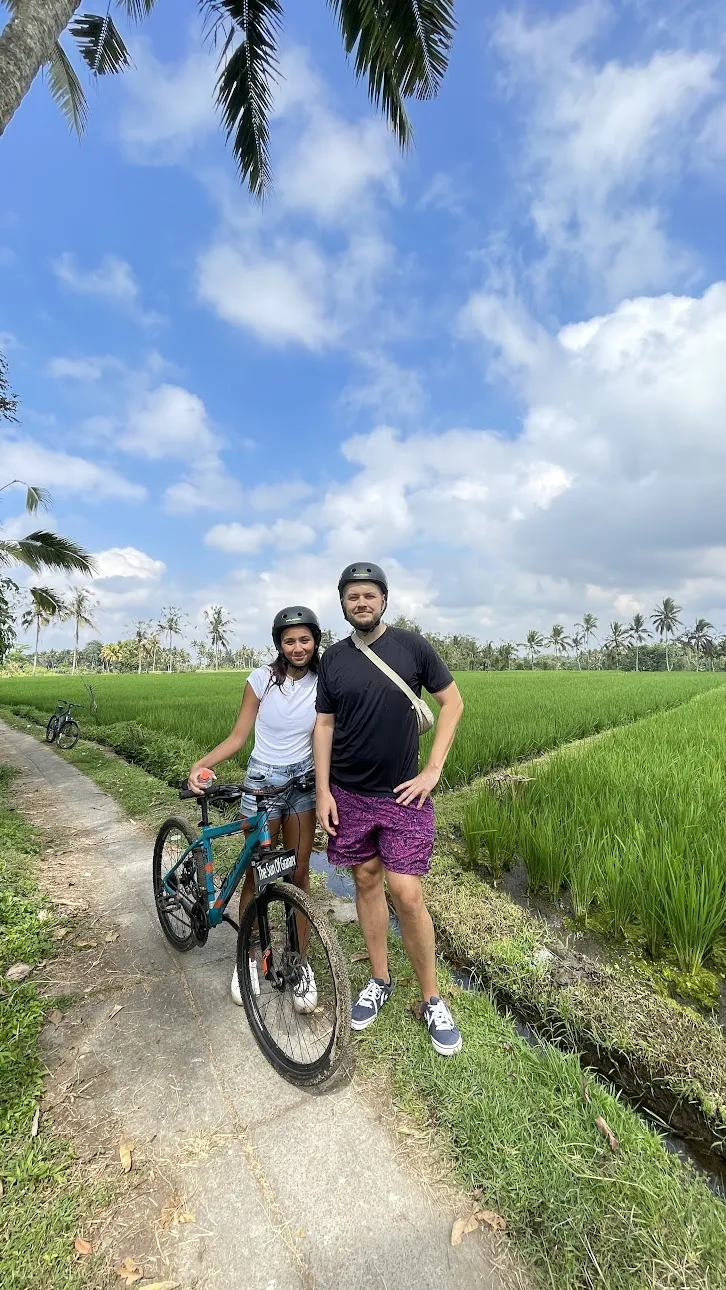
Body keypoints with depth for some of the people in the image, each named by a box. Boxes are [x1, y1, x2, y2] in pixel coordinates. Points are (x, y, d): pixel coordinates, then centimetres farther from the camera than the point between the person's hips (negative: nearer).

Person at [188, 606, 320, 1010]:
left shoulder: (324, 684, -5)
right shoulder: (262, 679, -9)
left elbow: (322, 740, 0)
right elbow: (238, 737, -5)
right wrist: (202, 764, -19)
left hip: (303, 782, 1)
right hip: (262, 782, -1)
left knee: (299, 875, 8)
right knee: (256, 874, 9)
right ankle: (248, 959, 30)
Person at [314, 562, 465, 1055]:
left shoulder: (412, 645, -6)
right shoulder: (333, 658, 2)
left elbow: (453, 701, -1)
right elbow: (324, 725, 5)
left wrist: (433, 769, -7)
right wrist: (323, 790, -1)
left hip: (402, 794, -3)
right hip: (349, 794, 3)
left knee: (407, 895, -3)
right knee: (366, 881, 14)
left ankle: (432, 999, 22)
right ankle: (380, 981, 36)